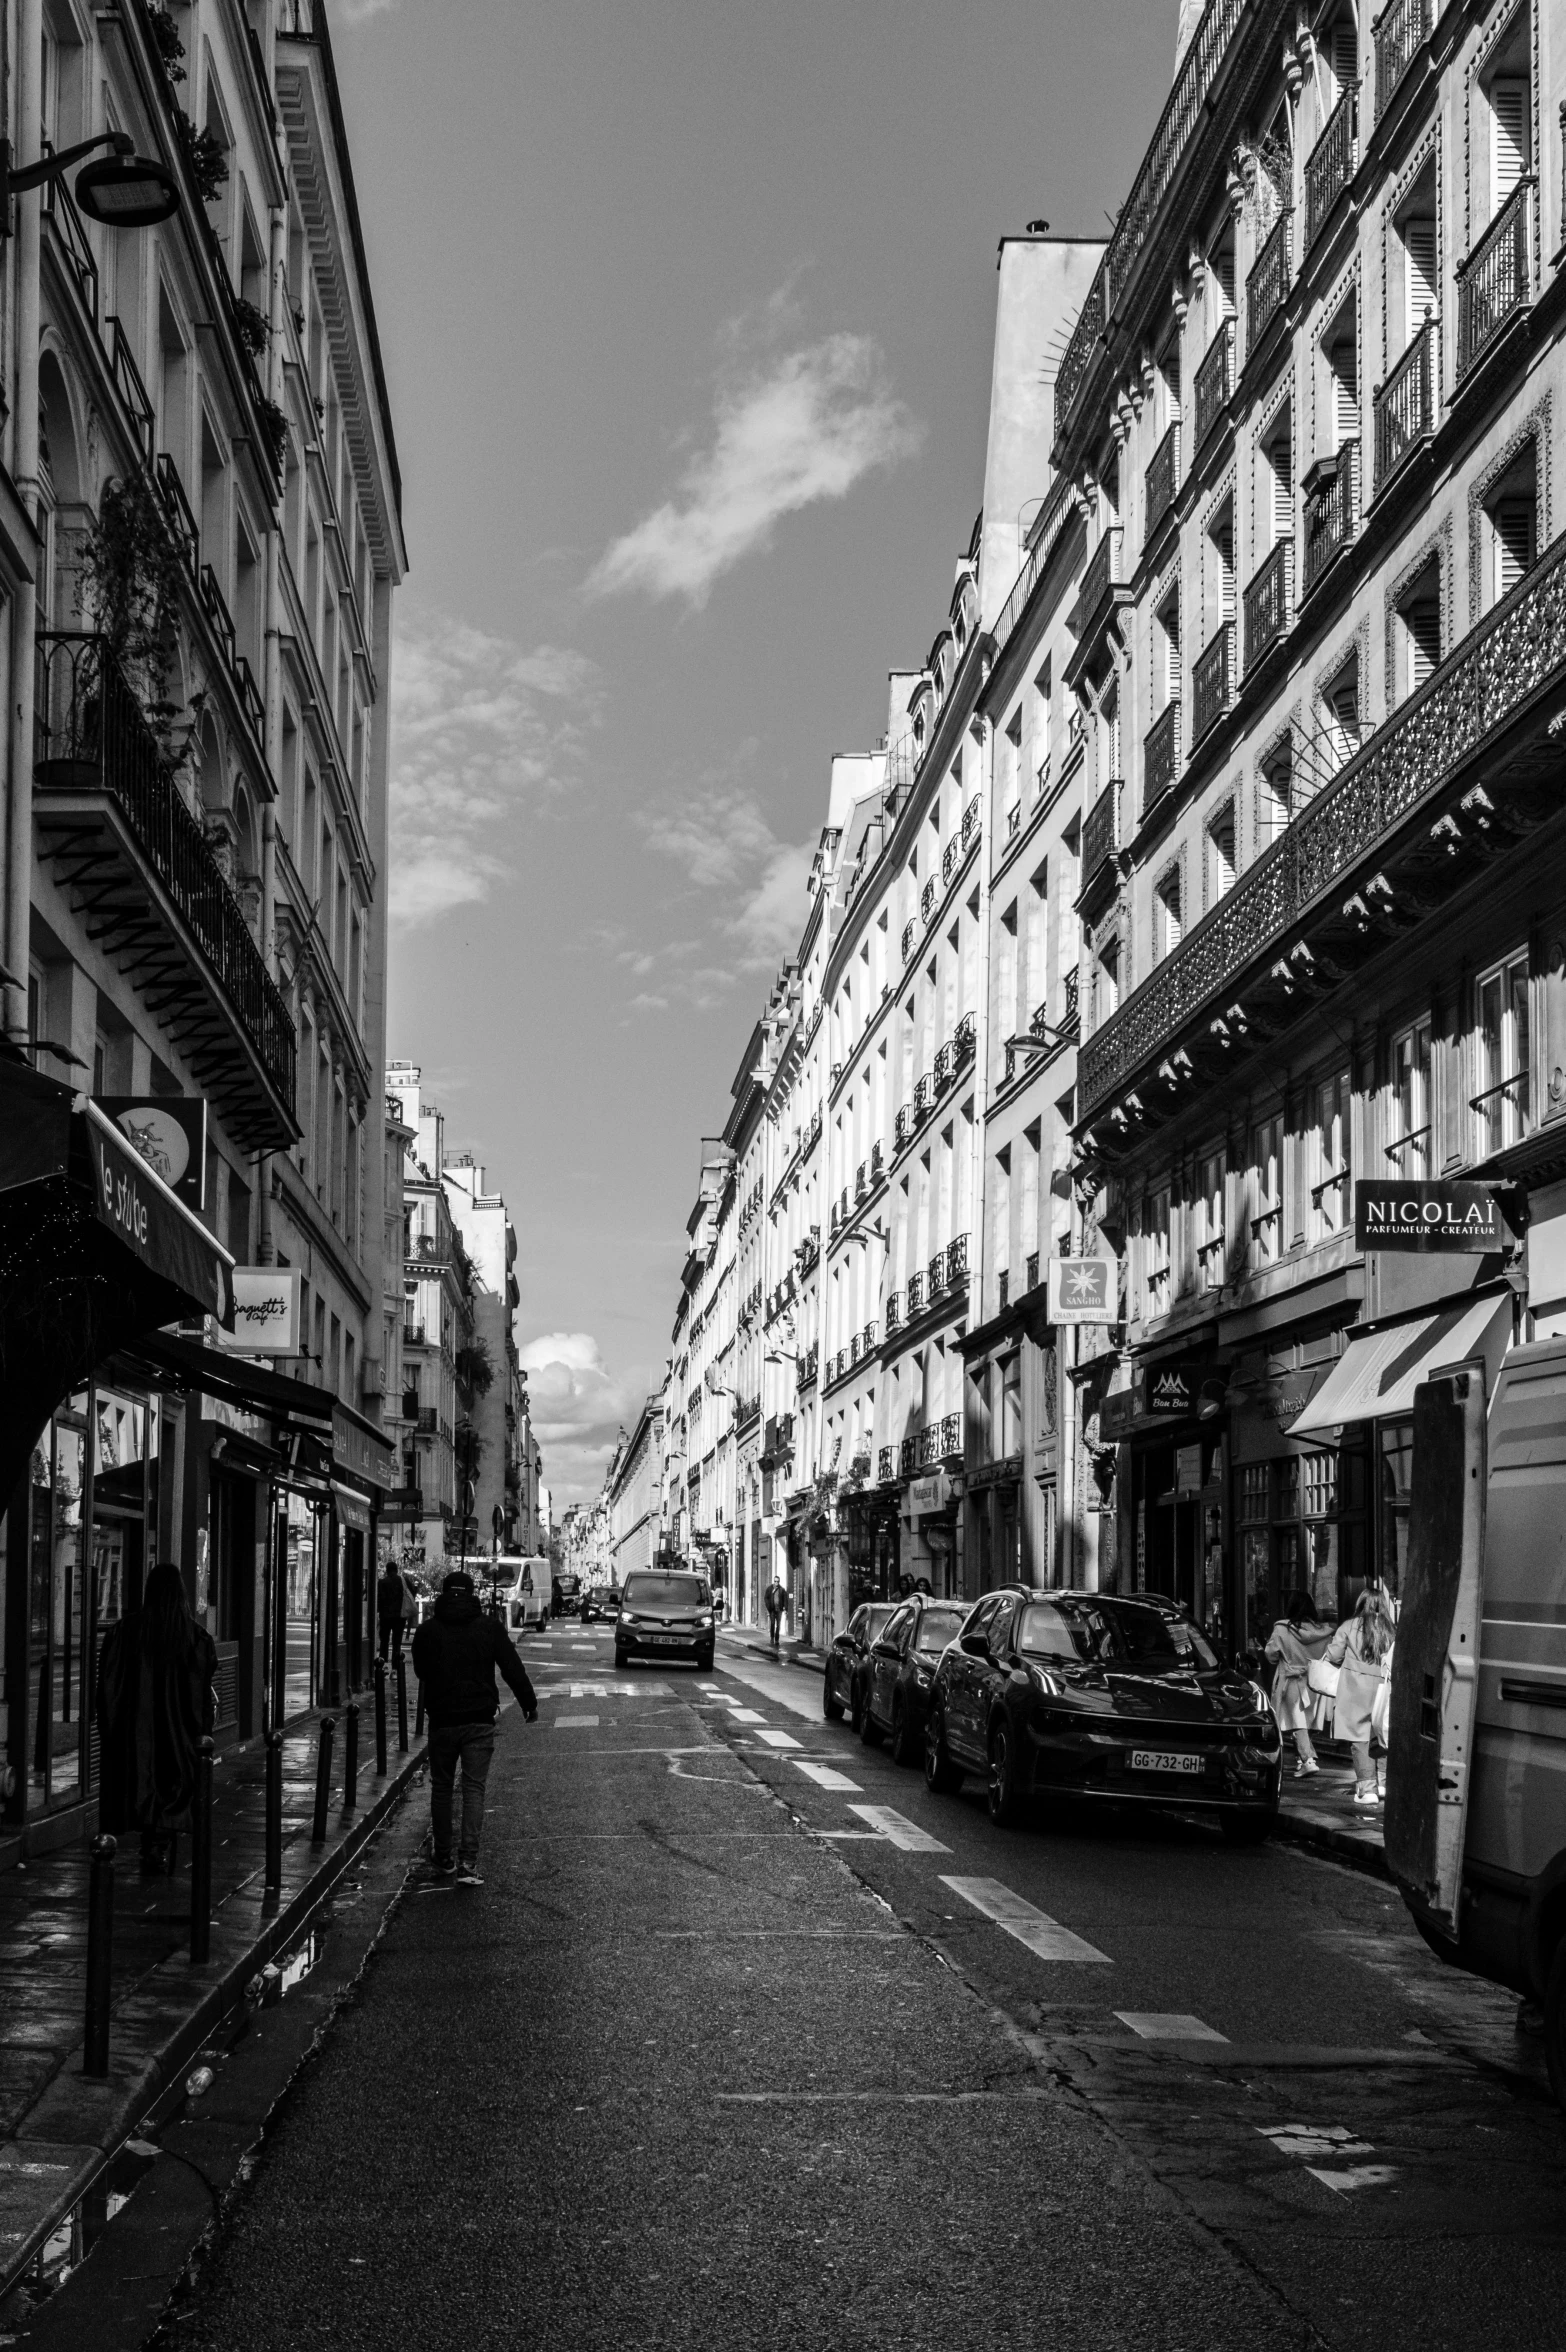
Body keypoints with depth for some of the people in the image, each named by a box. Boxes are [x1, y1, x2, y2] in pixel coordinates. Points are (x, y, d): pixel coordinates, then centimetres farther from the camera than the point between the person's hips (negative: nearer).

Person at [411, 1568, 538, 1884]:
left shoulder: (428, 1630, 0)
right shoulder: (489, 1626, -1)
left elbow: (420, 1671, 13)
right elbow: (513, 1669, -1)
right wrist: (529, 1703, 10)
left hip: (441, 1720, 1)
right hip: (479, 1721, -1)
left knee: (441, 1788, 12)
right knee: (474, 1789, 0)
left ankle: (443, 1860, 16)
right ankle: (467, 1862, -12)